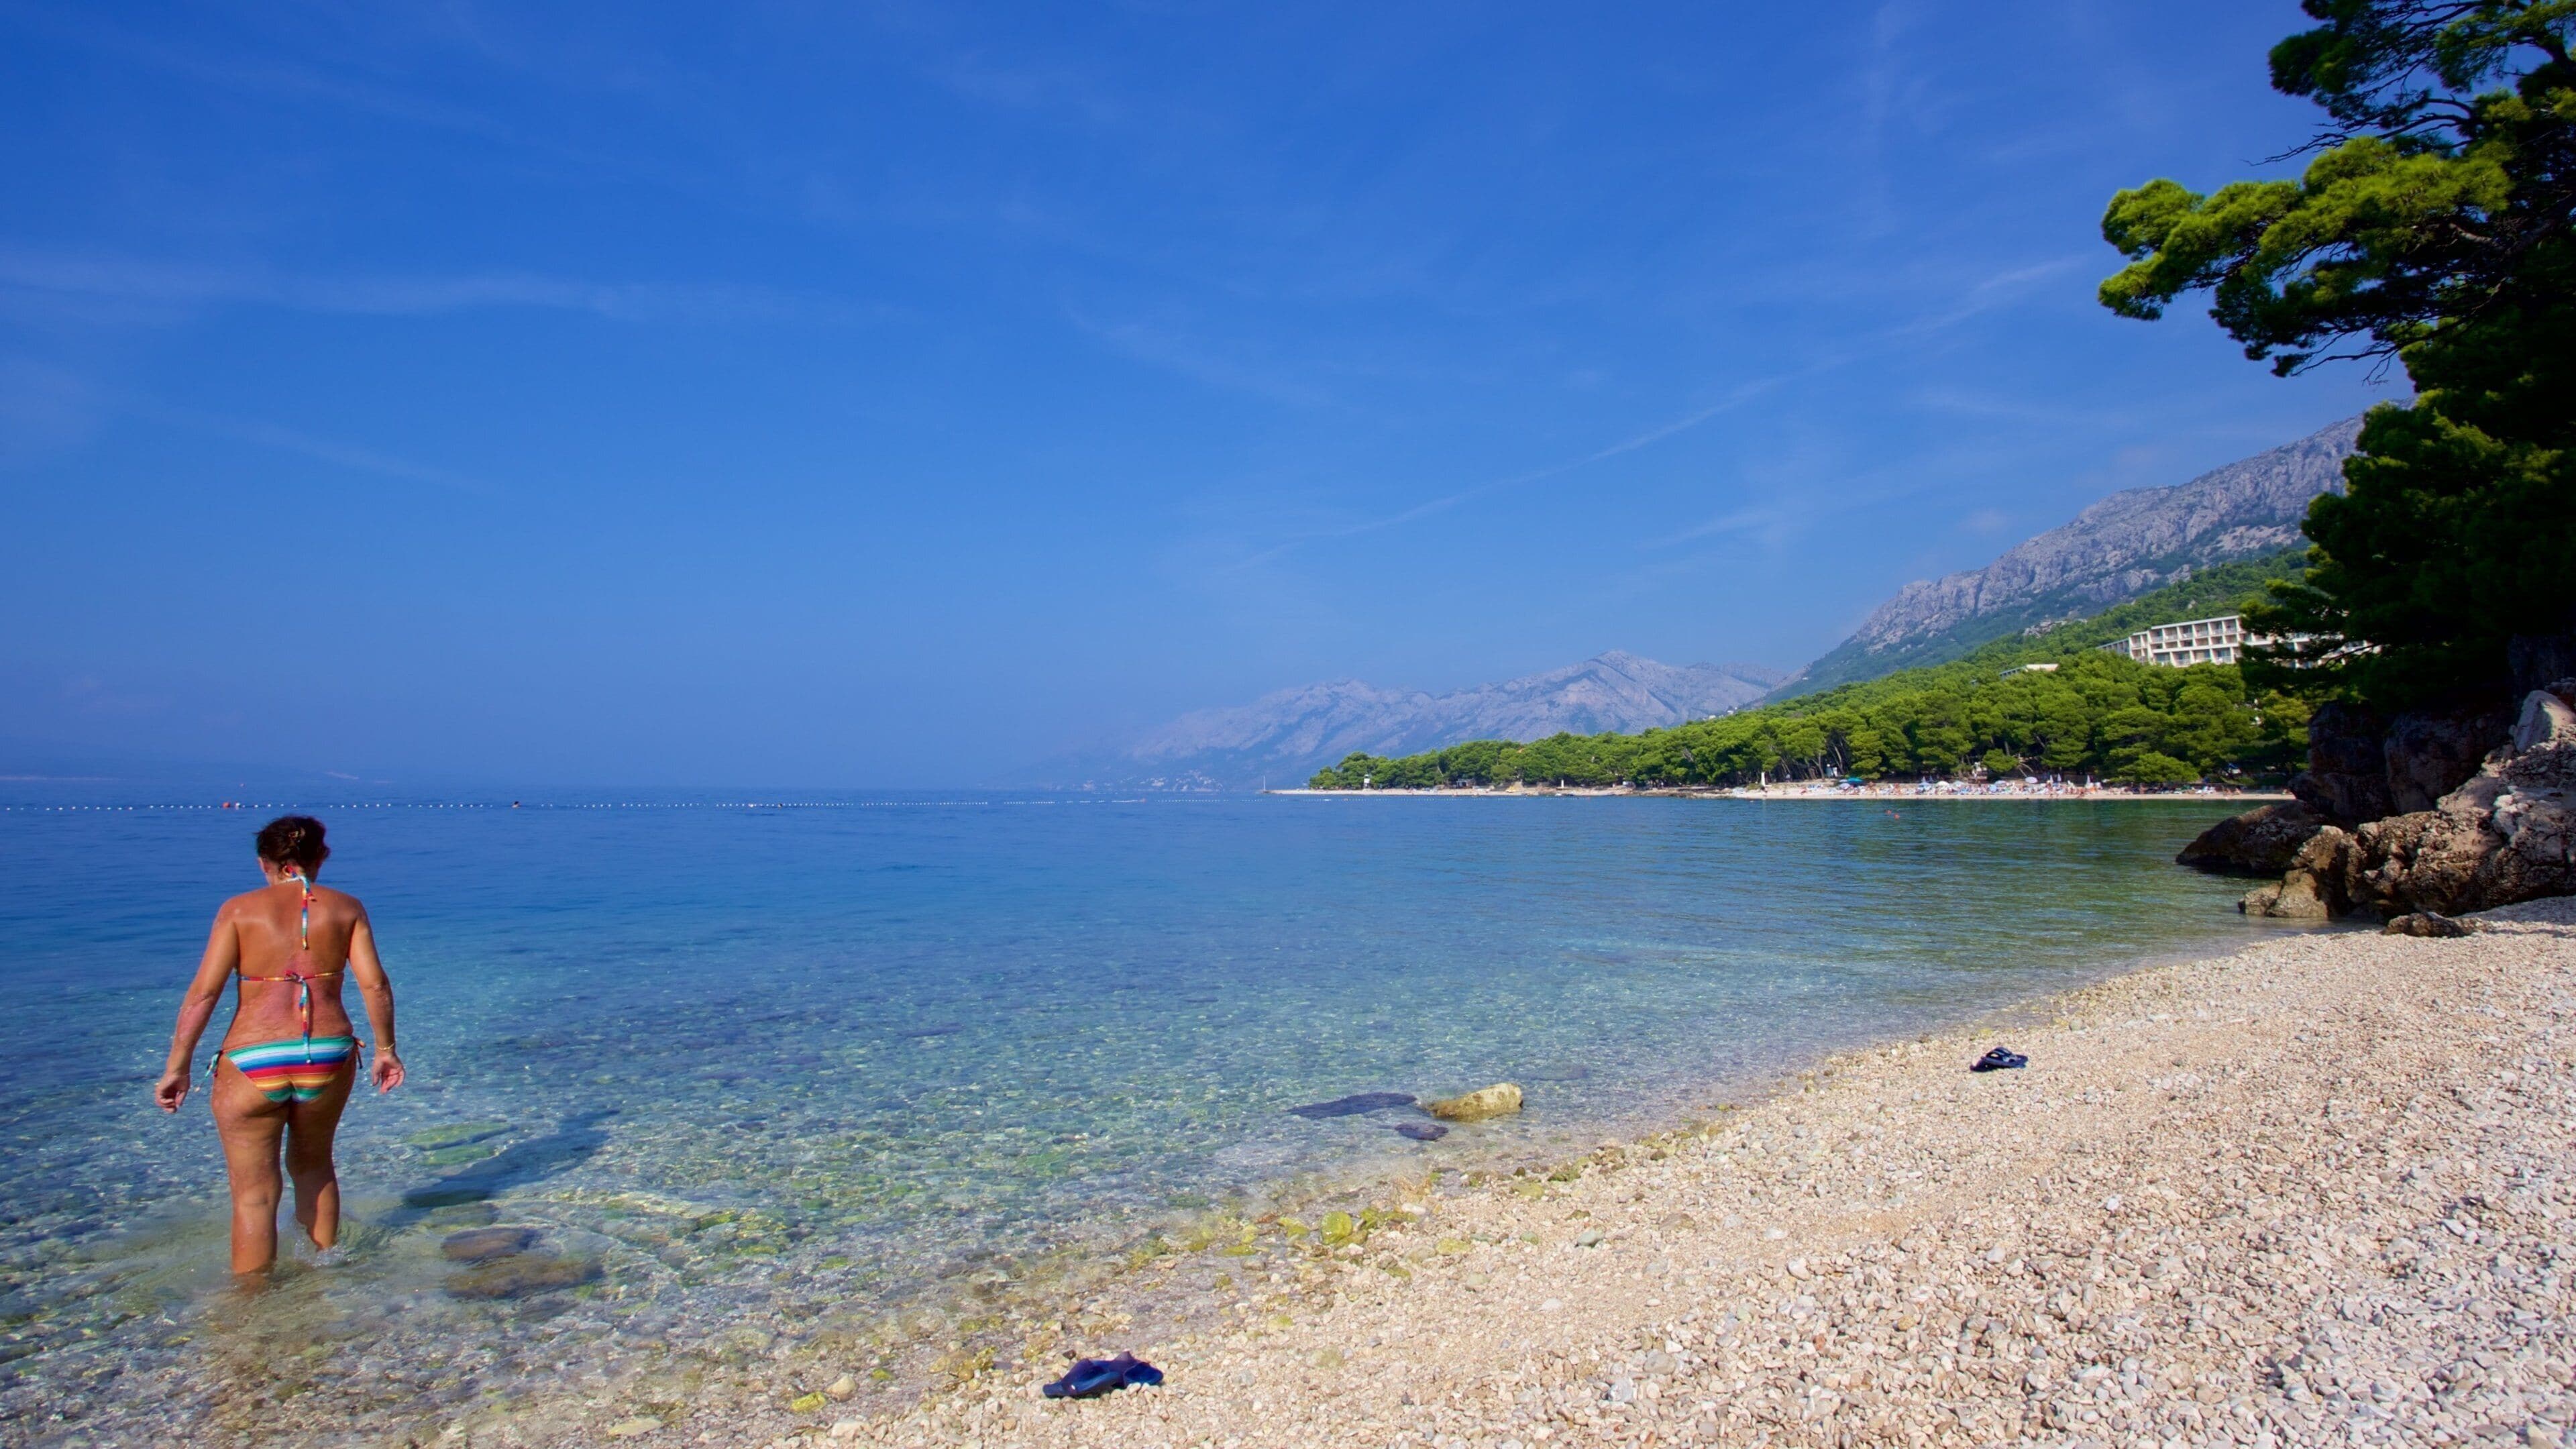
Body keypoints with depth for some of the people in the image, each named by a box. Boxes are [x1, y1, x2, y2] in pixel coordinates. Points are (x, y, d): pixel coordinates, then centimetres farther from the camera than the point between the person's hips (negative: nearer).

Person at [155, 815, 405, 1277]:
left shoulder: (240, 909, 0)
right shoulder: (346, 908, 4)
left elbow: (203, 992, -6)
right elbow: (374, 984, -2)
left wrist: (177, 1066, 1)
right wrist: (385, 1050, 8)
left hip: (252, 1064, -2)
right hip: (329, 1056, 2)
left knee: (254, 1195, 9)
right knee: (313, 1165, 27)